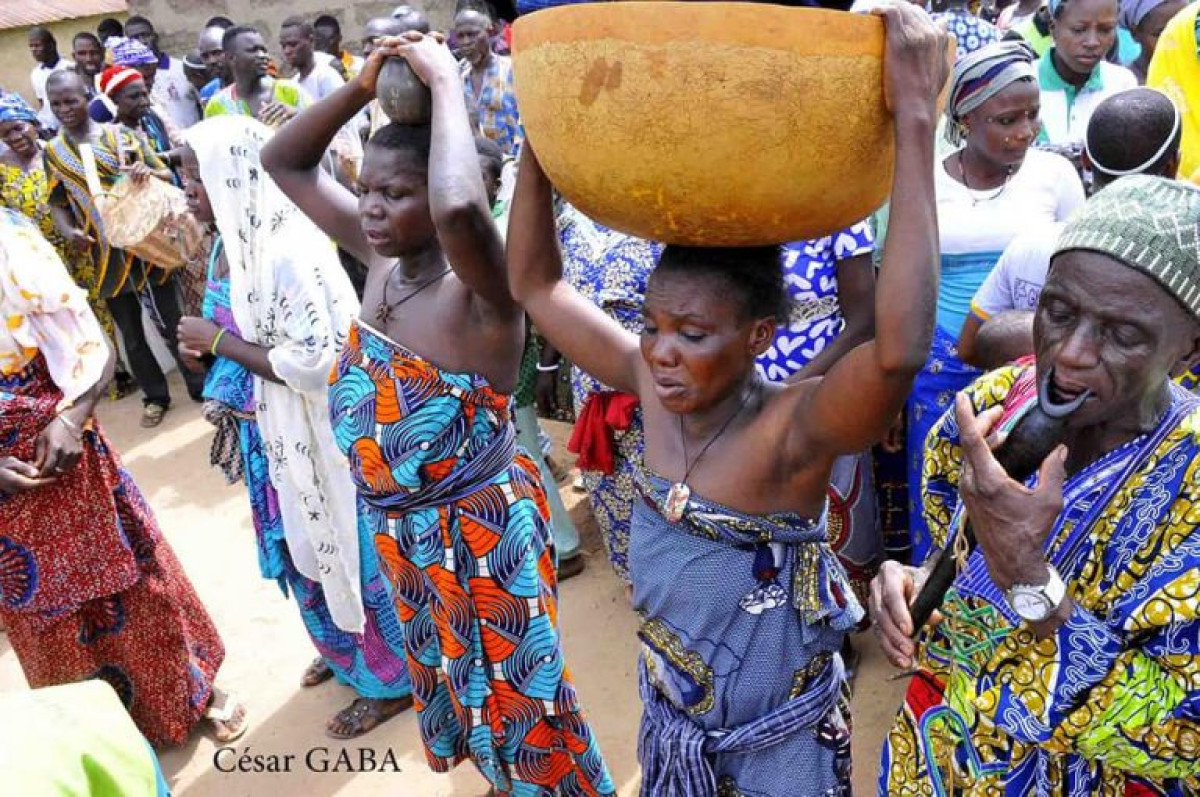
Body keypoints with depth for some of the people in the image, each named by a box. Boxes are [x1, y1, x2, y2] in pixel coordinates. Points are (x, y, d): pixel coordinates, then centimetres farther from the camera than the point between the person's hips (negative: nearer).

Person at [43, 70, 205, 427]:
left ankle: (201, 385, 19)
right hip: (105, 256, 2)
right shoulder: (53, 152, 5)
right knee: (131, 333, 11)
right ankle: (155, 396, 25)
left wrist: (149, 172, -21)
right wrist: (69, 231, -13)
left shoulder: (123, 135, 0)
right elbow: (57, 202, 8)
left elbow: (167, 175, 2)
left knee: (172, 324, 4)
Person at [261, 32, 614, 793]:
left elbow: (462, 209, -52)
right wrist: (362, 86, -13)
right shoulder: (382, 257, -5)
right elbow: (283, 162, 1)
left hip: (478, 528, -9)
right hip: (404, 526, 9)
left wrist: (446, 81, -36)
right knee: (457, 678, 30)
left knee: (514, 692, 13)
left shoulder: (478, 291, -27)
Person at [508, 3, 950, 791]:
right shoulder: (653, 384, -14)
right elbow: (536, 285, -7)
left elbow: (900, 351, -50)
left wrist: (916, 121, -49)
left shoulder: (794, 426, -29)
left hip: (776, 732, -5)